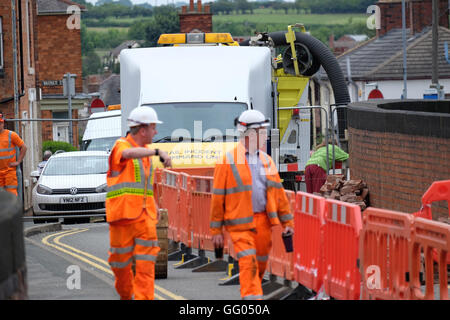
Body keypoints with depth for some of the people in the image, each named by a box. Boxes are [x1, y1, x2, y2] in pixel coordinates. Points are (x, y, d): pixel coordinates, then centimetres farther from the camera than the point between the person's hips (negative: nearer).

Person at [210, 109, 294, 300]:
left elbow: (278, 192, 16)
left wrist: (287, 221, 13)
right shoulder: (228, 161, -5)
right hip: (240, 223, -5)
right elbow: (218, 196, -3)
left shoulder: (266, 160, 13)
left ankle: (250, 296, 28)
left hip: (264, 220, 5)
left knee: (261, 265, 10)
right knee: (249, 264, -15)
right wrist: (216, 230, -4)